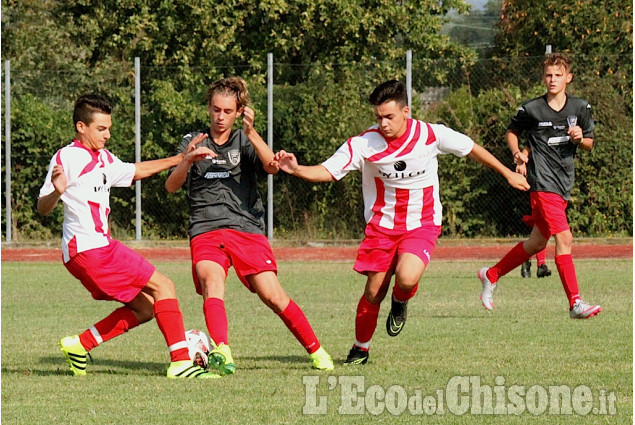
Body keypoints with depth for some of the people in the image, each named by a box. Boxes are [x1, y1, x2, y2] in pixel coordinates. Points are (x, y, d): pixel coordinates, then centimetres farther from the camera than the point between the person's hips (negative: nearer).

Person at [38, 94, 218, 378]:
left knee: (145, 307, 11)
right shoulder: (67, 157, -10)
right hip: (89, 248, -10)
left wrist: (181, 160, 29)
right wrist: (57, 192, -37)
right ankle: (180, 362, -15)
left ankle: (79, 345, 12)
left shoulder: (103, 158, 16)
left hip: (100, 247, 10)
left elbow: (135, 172, 33)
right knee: (163, 287, -10)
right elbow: (42, 208, -15)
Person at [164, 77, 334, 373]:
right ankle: (221, 353, -46)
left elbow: (271, 167, -6)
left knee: (273, 296, -9)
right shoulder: (193, 141, 14)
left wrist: (251, 133, -20)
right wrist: (188, 158, -17)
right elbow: (171, 186, 2)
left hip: (246, 228, 0)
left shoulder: (244, 141, 14)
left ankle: (315, 350, 8)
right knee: (212, 282, -29)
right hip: (205, 231, 0)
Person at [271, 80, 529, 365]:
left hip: (422, 225, -1)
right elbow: (327, 171, -18)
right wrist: (296, 170, -38)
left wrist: (507, 173, 14)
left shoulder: (431, 135, -13)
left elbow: (470, 148, 3)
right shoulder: (364, 144, -15)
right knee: (374, 292, 1)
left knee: (406, 278, -26)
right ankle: (360, 349, 26)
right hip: (382, 224, 1)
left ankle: (400, 304, 11)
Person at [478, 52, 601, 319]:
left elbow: (589, 145, 15)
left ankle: (491, 275, 35)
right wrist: (516, 152, -5)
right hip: (543, 183, -6)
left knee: (537, 243, 16)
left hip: (565, 183, 6)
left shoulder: (580, 108, 6)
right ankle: (575, 303, -18)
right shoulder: (531, 109, -4)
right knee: (564, 238, -17)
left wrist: (580, 138, -7)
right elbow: (512, 131, 13)